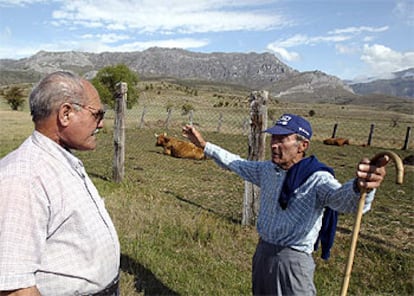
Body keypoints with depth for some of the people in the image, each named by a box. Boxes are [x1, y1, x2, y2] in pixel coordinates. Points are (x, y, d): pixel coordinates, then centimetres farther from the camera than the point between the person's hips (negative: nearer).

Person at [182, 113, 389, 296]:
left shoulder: (317, 179, -23)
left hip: (293, 261, -7)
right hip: (262, 252, 7)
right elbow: (237, 164, 15)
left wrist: (361, 187, -66)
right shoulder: (267, 169, 0)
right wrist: (205, 145, 18)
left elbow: (344, 198, -42)